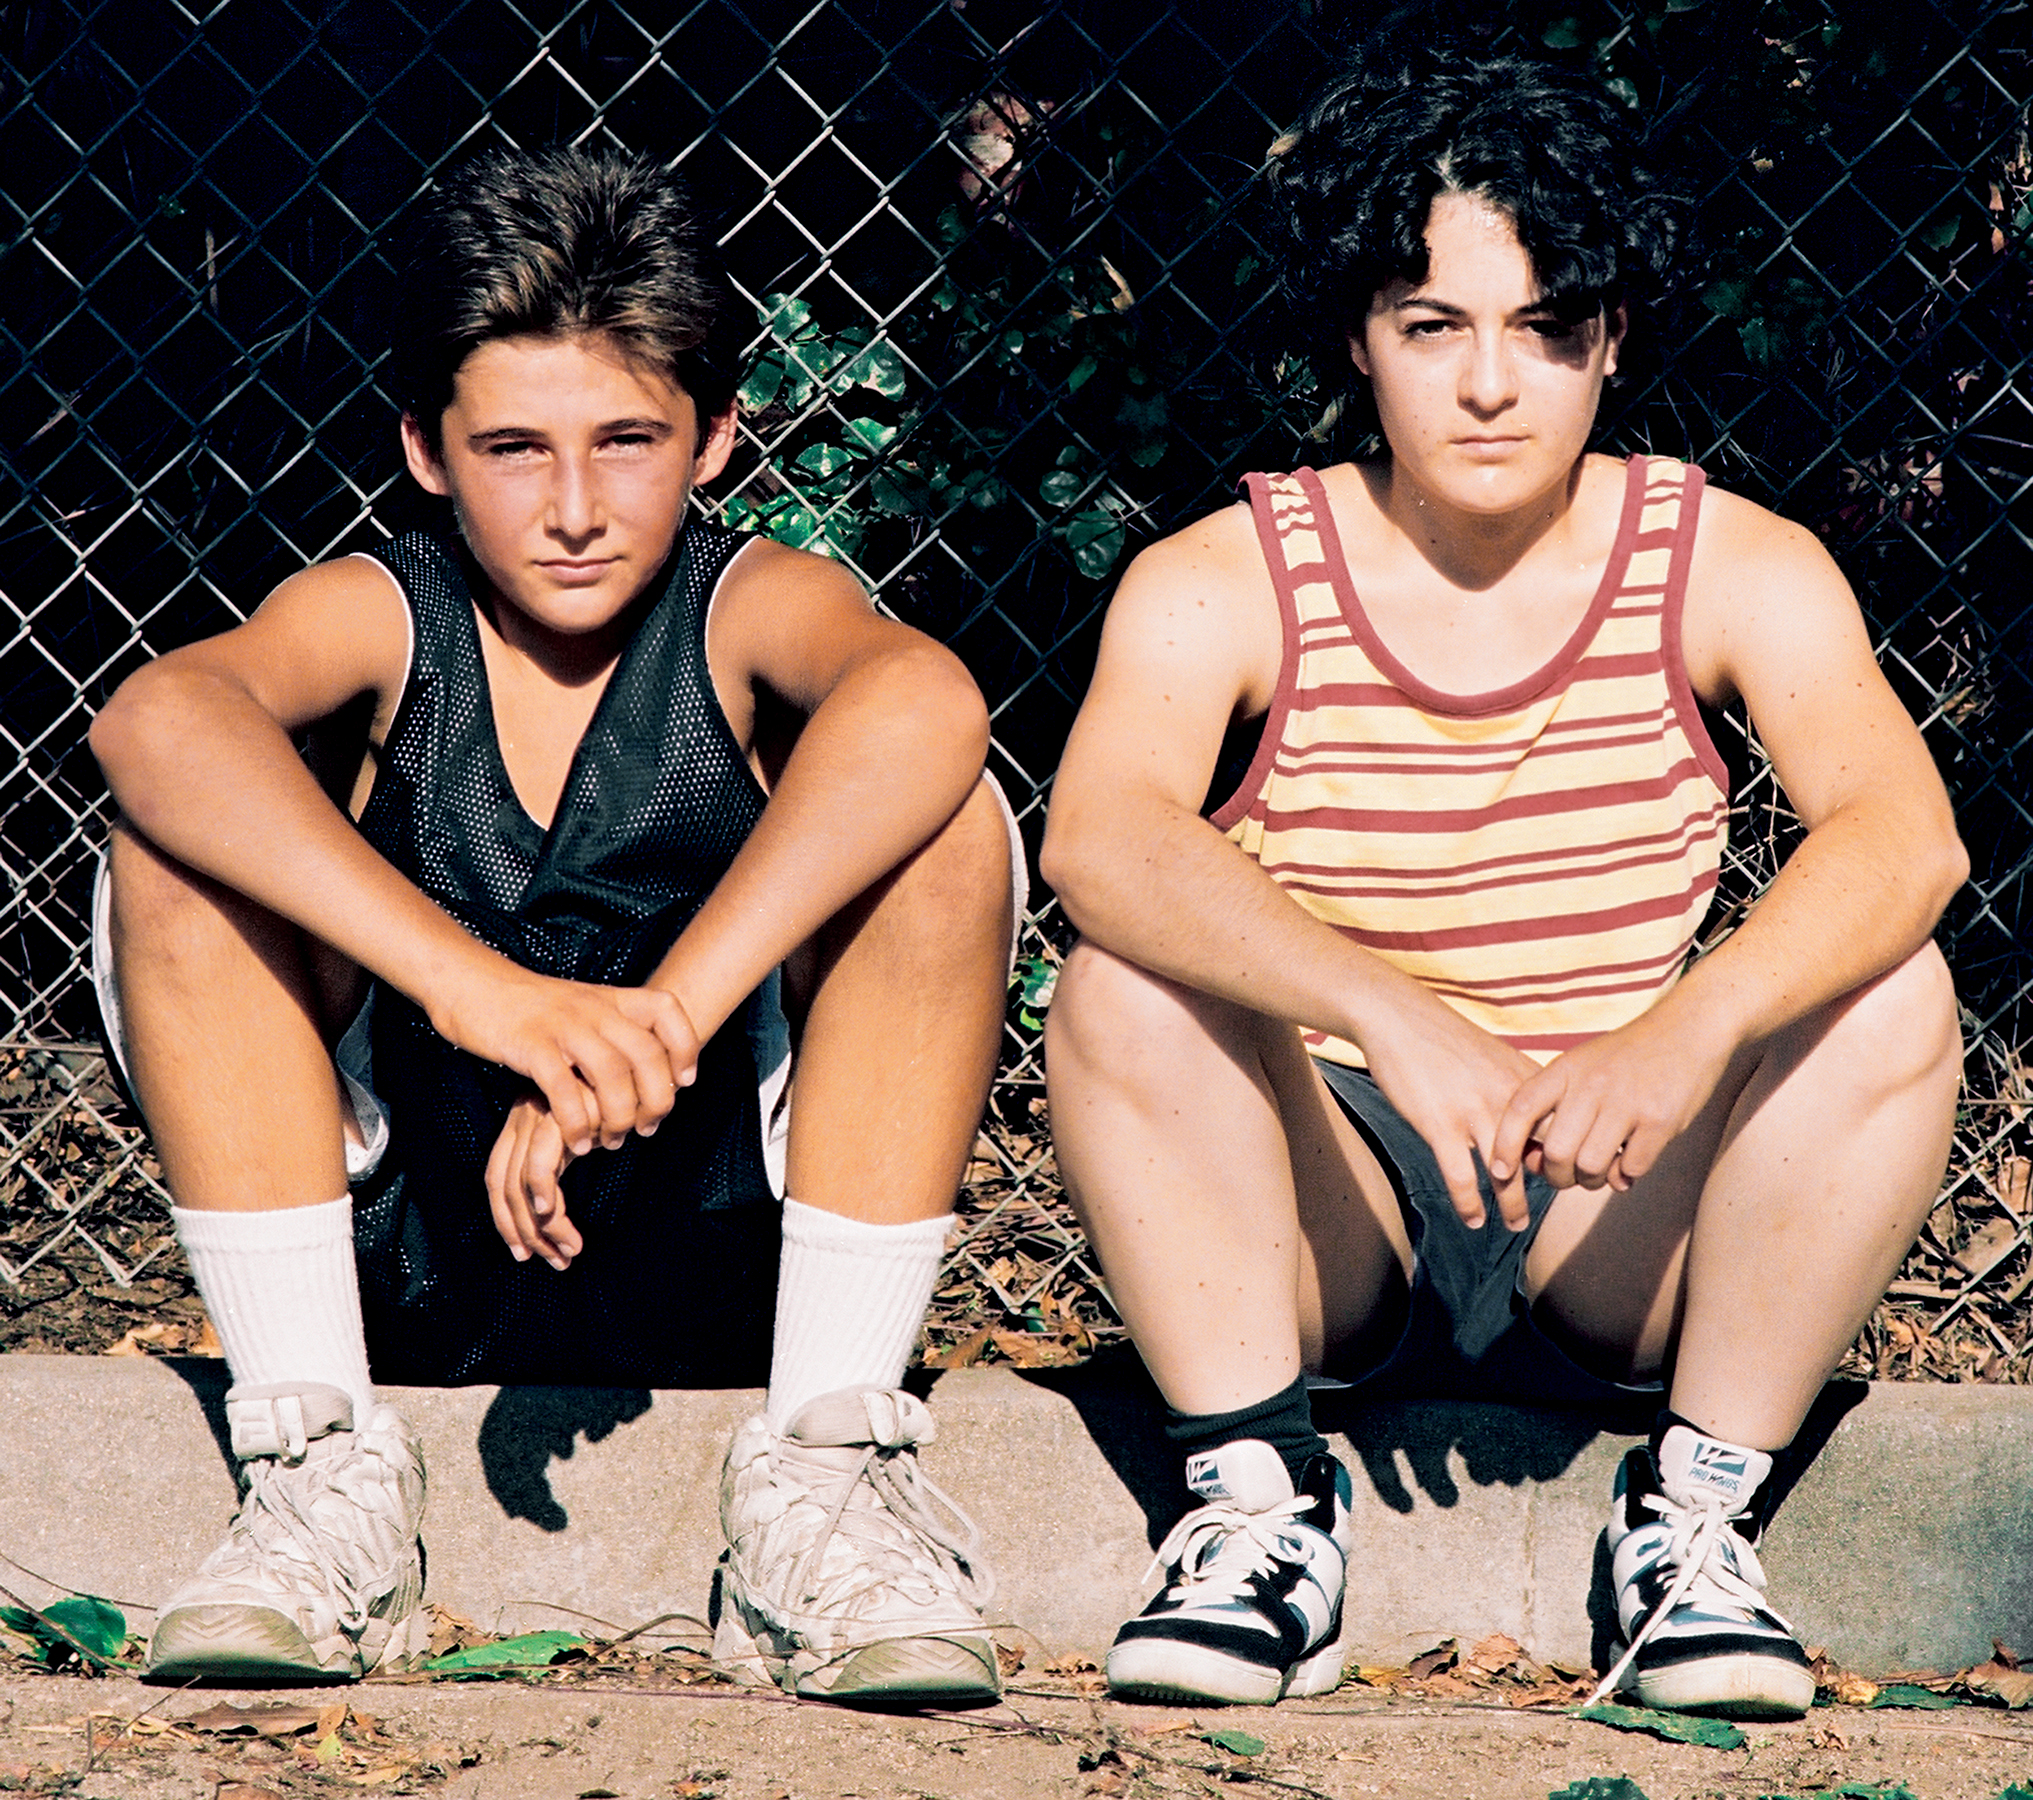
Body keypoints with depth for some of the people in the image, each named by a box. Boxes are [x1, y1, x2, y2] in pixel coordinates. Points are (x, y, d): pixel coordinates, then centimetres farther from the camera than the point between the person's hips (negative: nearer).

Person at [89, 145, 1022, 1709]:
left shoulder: (748, 609, -4)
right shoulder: (379, 618, -2)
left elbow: (919, 699, -31)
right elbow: (157, 718, -28)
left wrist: (662, 1022, -41)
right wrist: (475, 986, -43)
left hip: (715, 1271, -1)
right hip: (398, 1272, 1)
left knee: (949, 829, -20)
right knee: (178, 847, -18)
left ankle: (827, 1473, -20)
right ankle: (317, 1470, -19)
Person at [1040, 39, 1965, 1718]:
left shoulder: (1733, 570, -3)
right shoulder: (1226, 585, -7)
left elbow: (1905, 836, -22)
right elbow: (1101, 837, -28)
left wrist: (1688, 1028, -41)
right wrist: (1392, 1013, -43)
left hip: (1619, 1228, 1)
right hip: (1312, 1223, -1)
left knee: (1889, 997, -23)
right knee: (1124, 990, -27)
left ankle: (1700, 1517, -16)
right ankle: (1261, 1512, -20)